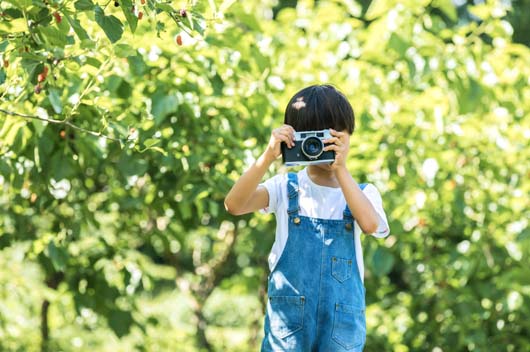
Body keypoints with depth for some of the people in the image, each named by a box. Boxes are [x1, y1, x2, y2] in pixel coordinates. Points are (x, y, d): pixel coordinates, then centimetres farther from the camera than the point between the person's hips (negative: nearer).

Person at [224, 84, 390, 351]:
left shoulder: (362, 192, 4)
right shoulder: (286, 188, 3)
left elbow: (370, 224, -19)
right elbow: (234, 205, -12)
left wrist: (341, 169, -21)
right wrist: (268, 157, -21)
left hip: (341, 322, 1)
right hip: (288, 317, 0)